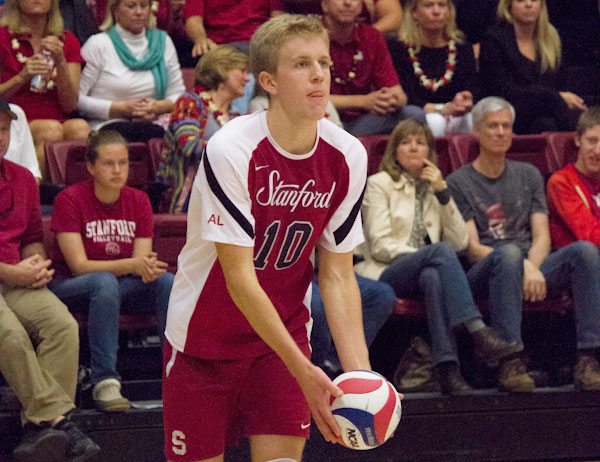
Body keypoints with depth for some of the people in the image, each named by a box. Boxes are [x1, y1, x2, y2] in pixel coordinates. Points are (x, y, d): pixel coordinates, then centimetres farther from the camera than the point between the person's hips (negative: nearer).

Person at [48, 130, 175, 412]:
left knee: (167, 282, -26)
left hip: (123, 284, 4)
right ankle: (105, 383, -43)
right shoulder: (70, 199, -12)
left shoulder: (138, 201, 2)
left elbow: (142, 258, -4)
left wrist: (148, 267, -30)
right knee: (105, 282, -39)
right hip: (71, 287, -4)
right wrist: (131, 265, -32)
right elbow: (79, 265, -19)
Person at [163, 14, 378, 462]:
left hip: (285, 333, 3)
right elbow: (239, 278, -24)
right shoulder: (230, 150, -22)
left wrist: (358, 372, -16)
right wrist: (304, 370, -29)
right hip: (203, 337, -3)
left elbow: (337, 274, -3)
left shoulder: (347, 156, -8)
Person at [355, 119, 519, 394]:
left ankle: (447, 369, -53)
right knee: (440, 251, -35)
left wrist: (442, 193, 3)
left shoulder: (434, 188, 24)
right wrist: (427, 254, -14)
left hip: (428, 271, 3)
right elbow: (379, 245, -1)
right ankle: (478, 333, -50)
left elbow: (459, 242, 12)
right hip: (387, 274, -3)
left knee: (433, 276, -38)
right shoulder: (379, 184, 11)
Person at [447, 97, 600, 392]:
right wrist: (523, 266, -20)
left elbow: (542, 237, 10)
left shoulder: (528, 175, 21)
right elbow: (472, 248, -4)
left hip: (532, 266, 4)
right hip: (482, 273, -4)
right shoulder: (459, 182, 6)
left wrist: (532, 268, -13)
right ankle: (510, 362, -45)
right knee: (509, 254, -39)